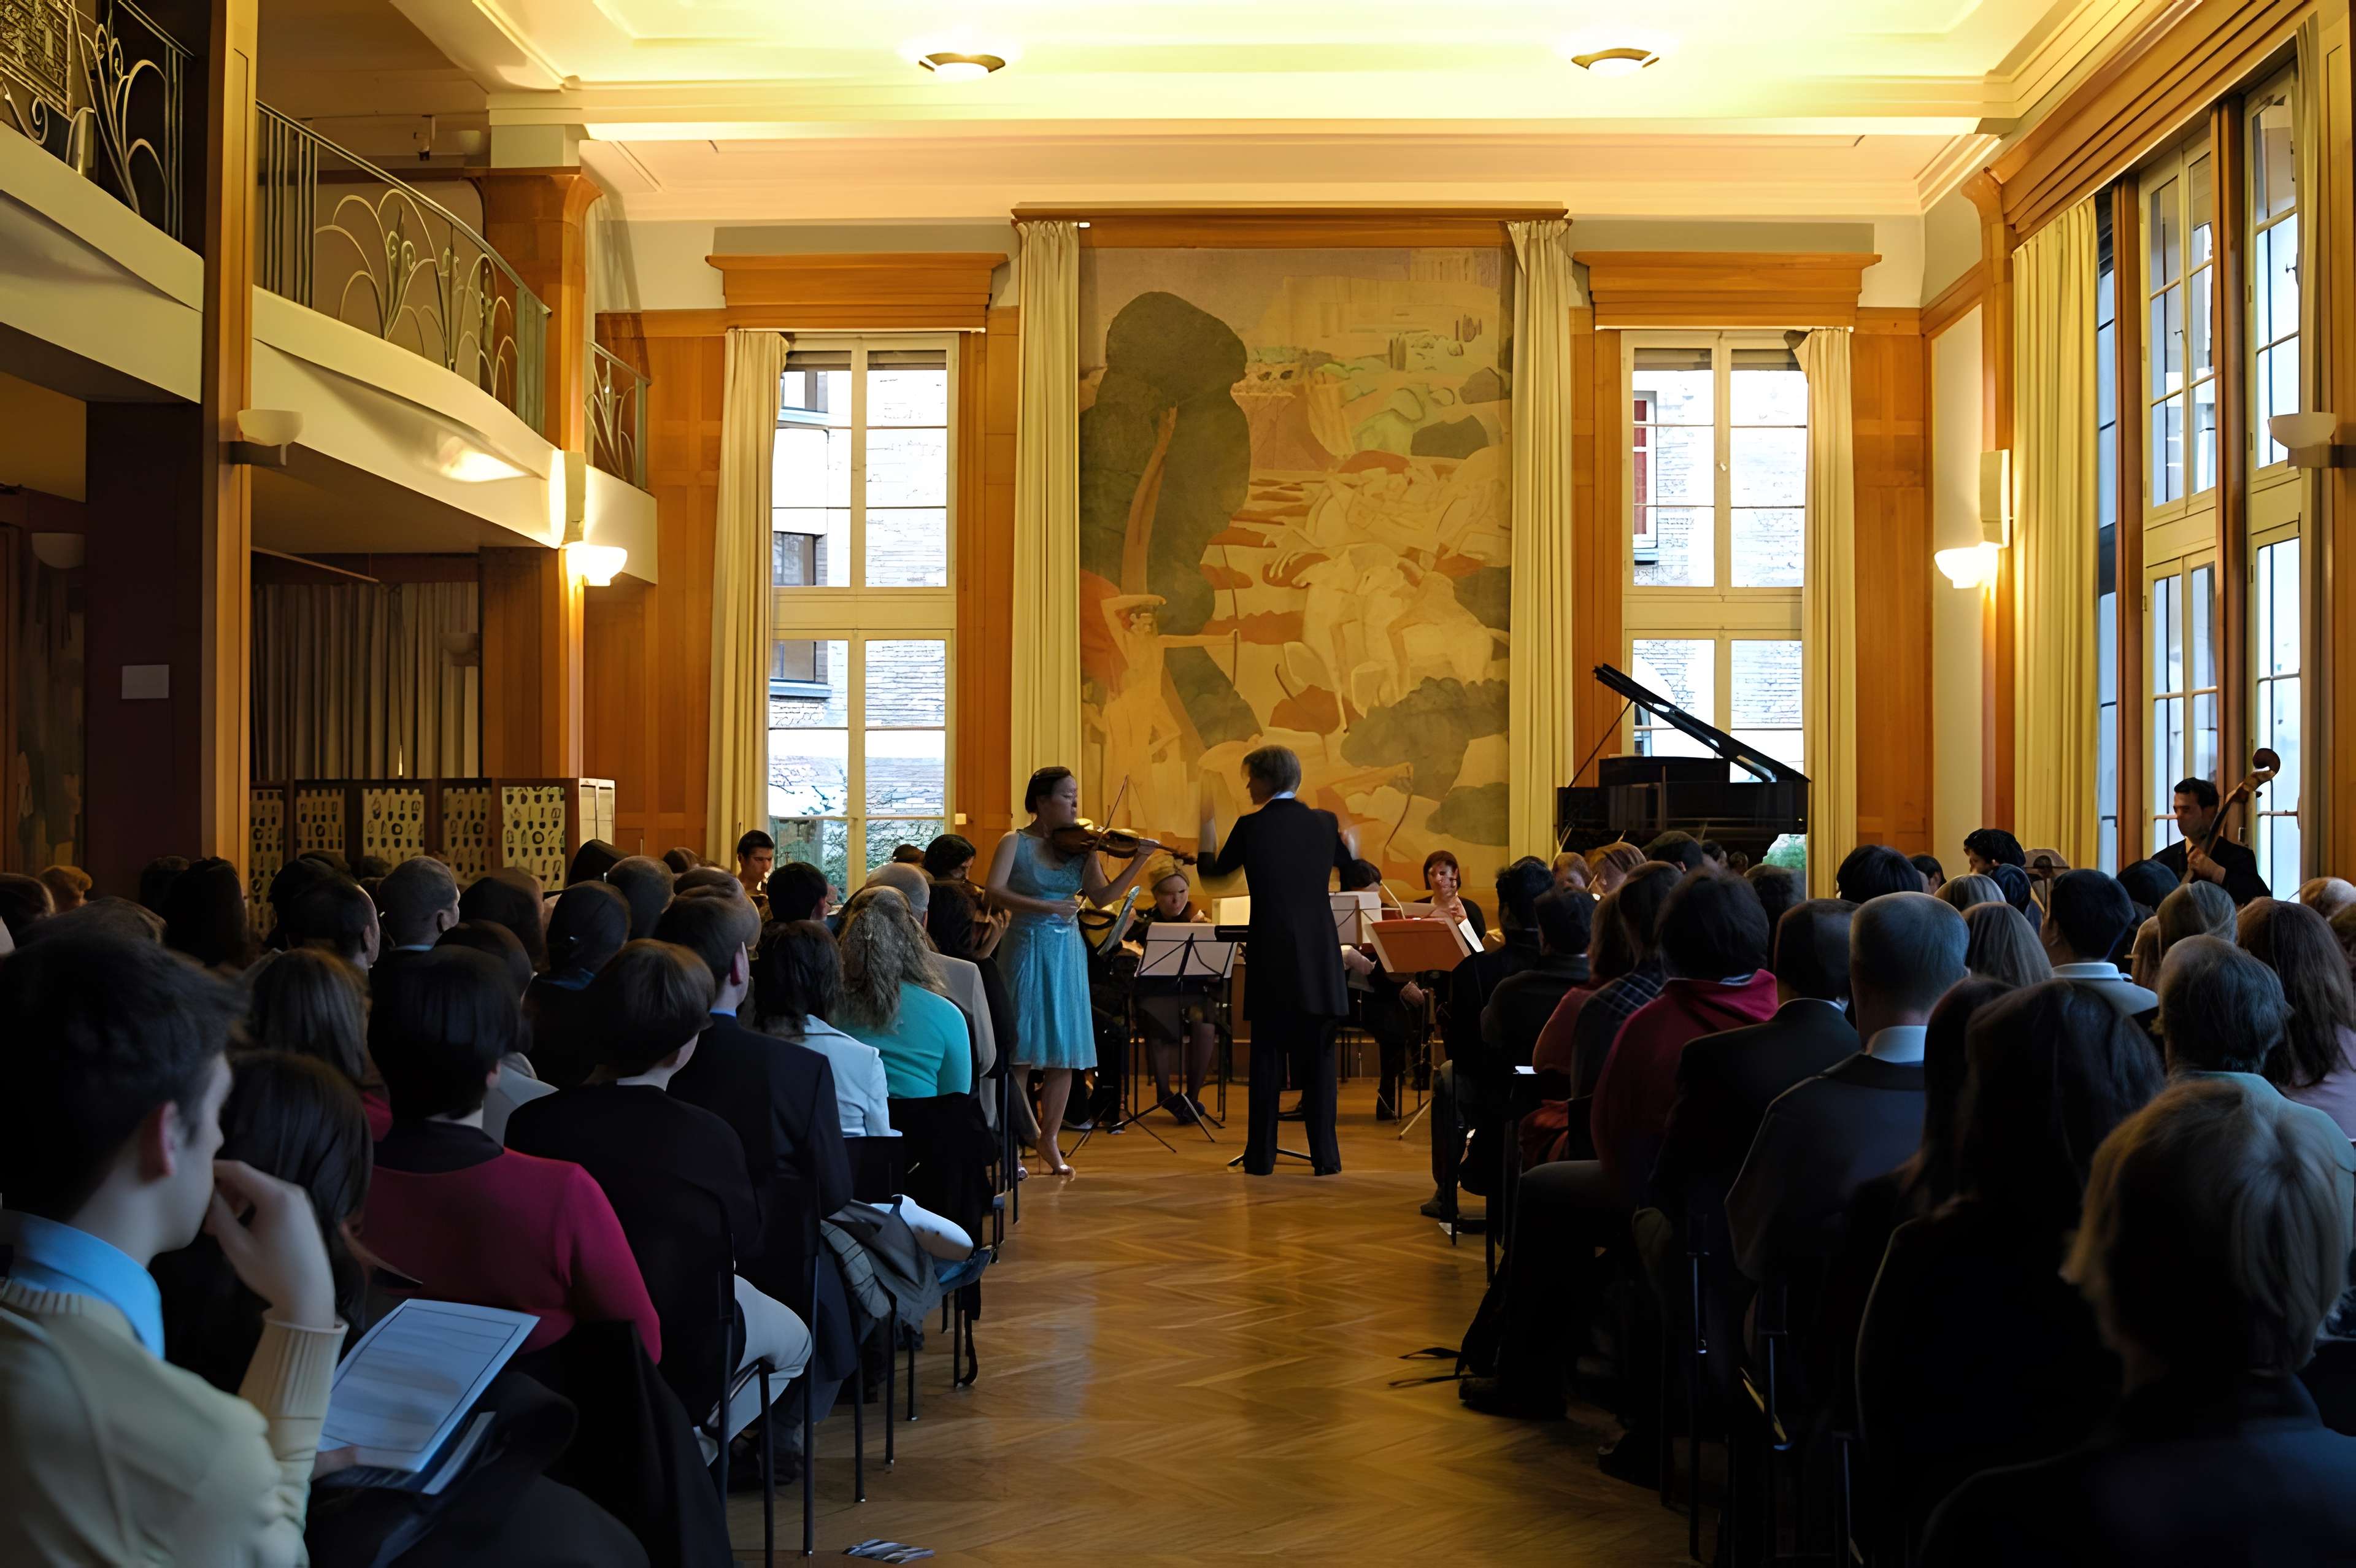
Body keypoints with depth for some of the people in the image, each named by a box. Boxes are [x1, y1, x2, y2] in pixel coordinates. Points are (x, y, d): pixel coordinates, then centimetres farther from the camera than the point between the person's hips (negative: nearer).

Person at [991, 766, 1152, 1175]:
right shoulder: (1015, 843, -4)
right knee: (1021, 1049, -3)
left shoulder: (1080, 846, 7)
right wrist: (1046, 906, -26)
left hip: (1067, 954, 4)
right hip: (1026, 951, -4)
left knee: (1064, 1054, 2)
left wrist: (1140, 861, -13)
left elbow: (1101, 897, -2)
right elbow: (995, 892, -17)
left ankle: (1049, 1140, 15)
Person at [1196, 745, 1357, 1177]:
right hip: (1319, 961, 2)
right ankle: (1324, 1155, 6)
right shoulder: (1323, 822, 2)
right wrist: (1350, 845, 41)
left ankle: (1262, 1154, 8)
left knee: (1267, 1056, 5)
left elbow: (1214, 871, 8)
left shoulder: (1251, 827, -7)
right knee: (1319, 1057, 7)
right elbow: (1348, 866, 19)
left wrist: (1208, 832, 25)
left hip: (1271, 958, -2)